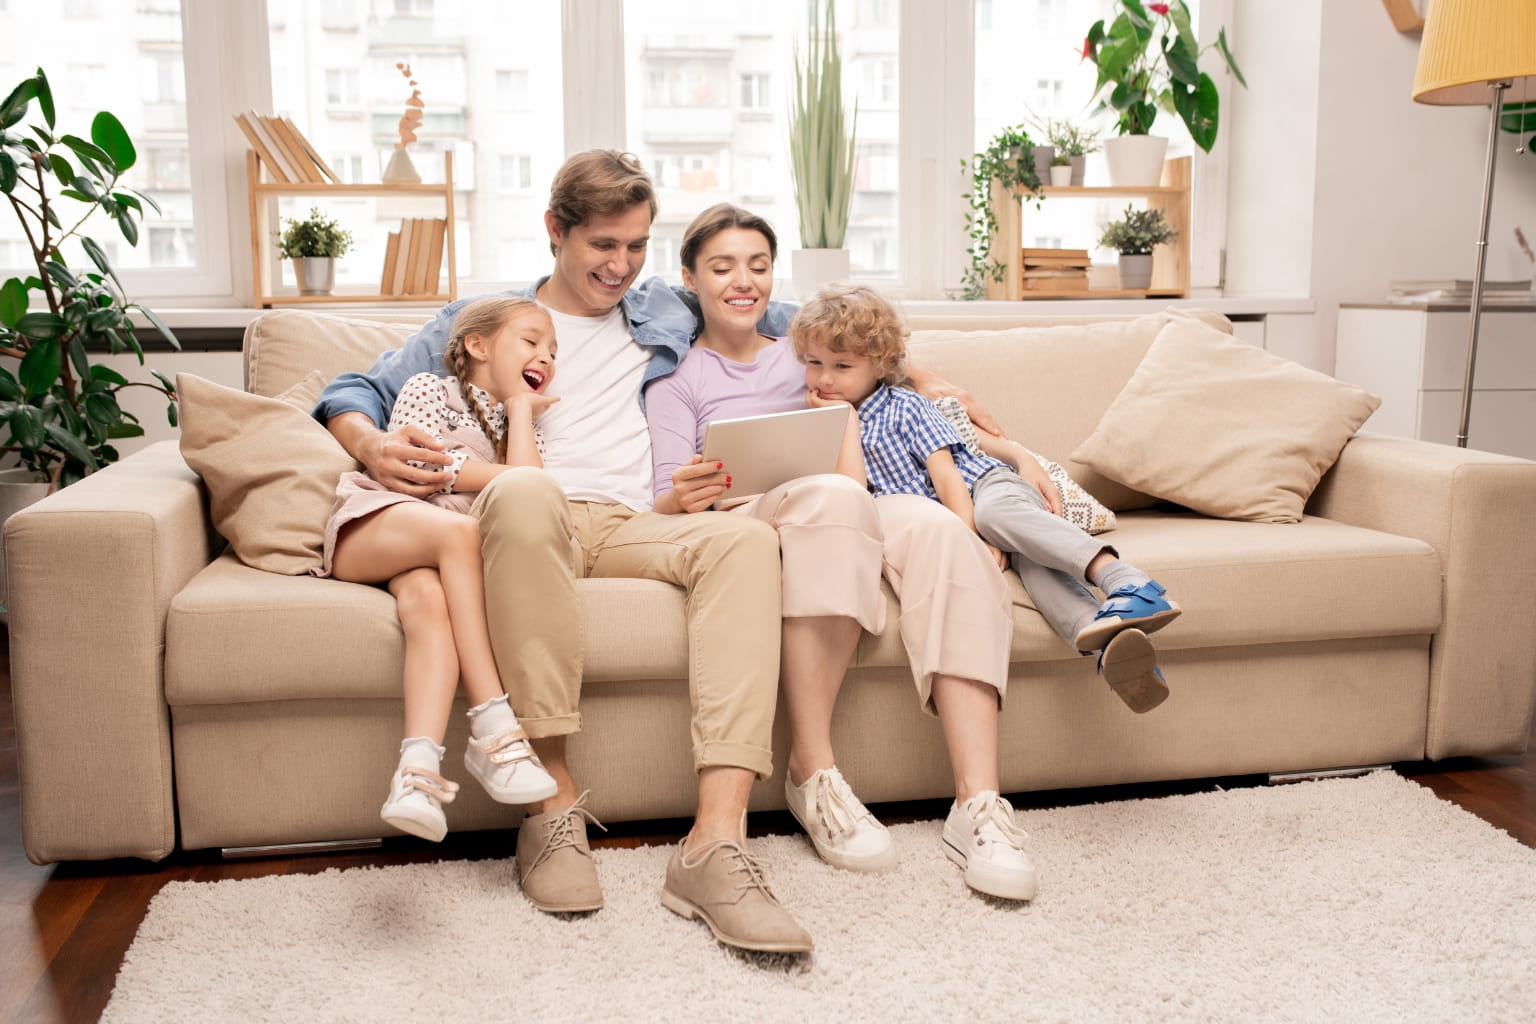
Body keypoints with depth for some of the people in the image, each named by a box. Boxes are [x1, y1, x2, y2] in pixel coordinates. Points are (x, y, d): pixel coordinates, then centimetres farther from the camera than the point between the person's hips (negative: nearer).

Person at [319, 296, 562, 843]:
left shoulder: (526, 428, 25)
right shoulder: (429, 389, 12)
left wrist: (519, 407, 8)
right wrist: (501, 479, 2)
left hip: (435, 552, 3)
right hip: (370, 525, -3)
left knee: (427, 597, -34)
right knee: (458, 529, -36)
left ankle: (418, 768, -52)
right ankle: (493, 726, -40)